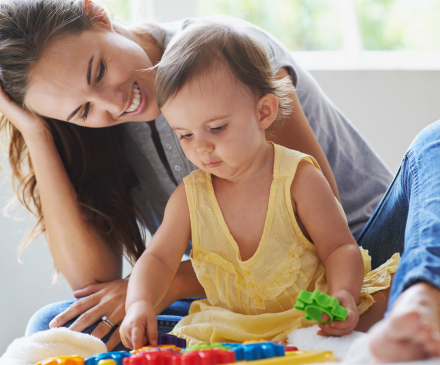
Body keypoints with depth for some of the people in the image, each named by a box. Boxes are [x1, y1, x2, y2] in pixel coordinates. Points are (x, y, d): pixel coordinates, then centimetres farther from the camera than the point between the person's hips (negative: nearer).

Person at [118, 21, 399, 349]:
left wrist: (343, 295, -29)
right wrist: (140, 304, -20)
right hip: (232, 331, 3)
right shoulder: (190, 196, -2)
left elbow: (340, 248, -8)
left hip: (312, 320, -3)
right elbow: (159, 259, 1)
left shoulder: (298, 178, -11)